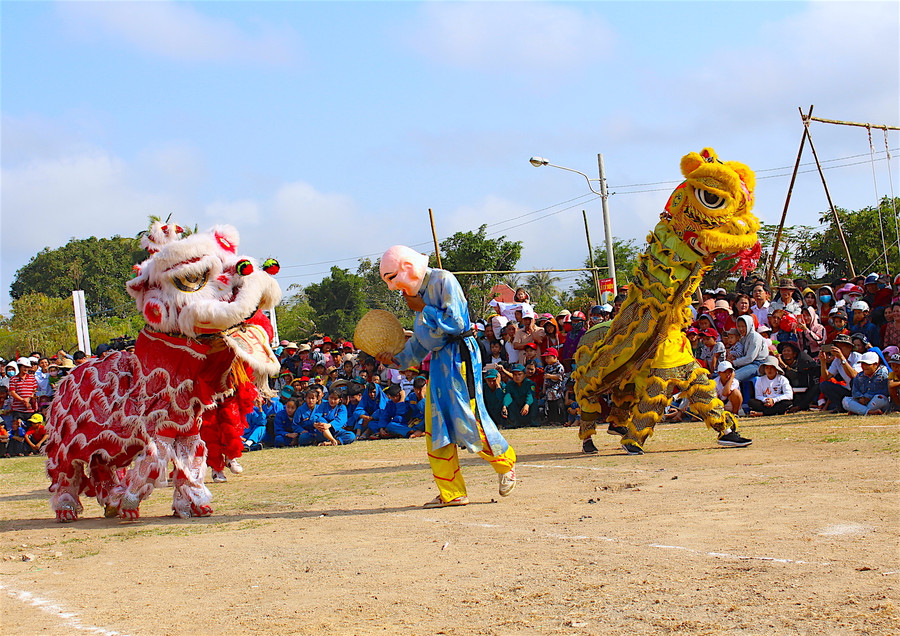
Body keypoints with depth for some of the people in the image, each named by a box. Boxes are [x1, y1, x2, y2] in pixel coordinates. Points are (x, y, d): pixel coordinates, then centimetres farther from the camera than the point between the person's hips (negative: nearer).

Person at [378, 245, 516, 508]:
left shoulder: (443, 281, -10)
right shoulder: (418, 292, 15)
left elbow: (455, 323, -18)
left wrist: (422, 309, -11)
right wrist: (396, 358, 8)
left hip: (459, 357, -9)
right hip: (439, 359, 9)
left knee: (468, 421, -9)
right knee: (436, 427, 4)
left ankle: (505, 462, 16)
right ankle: (451, 493, 7)